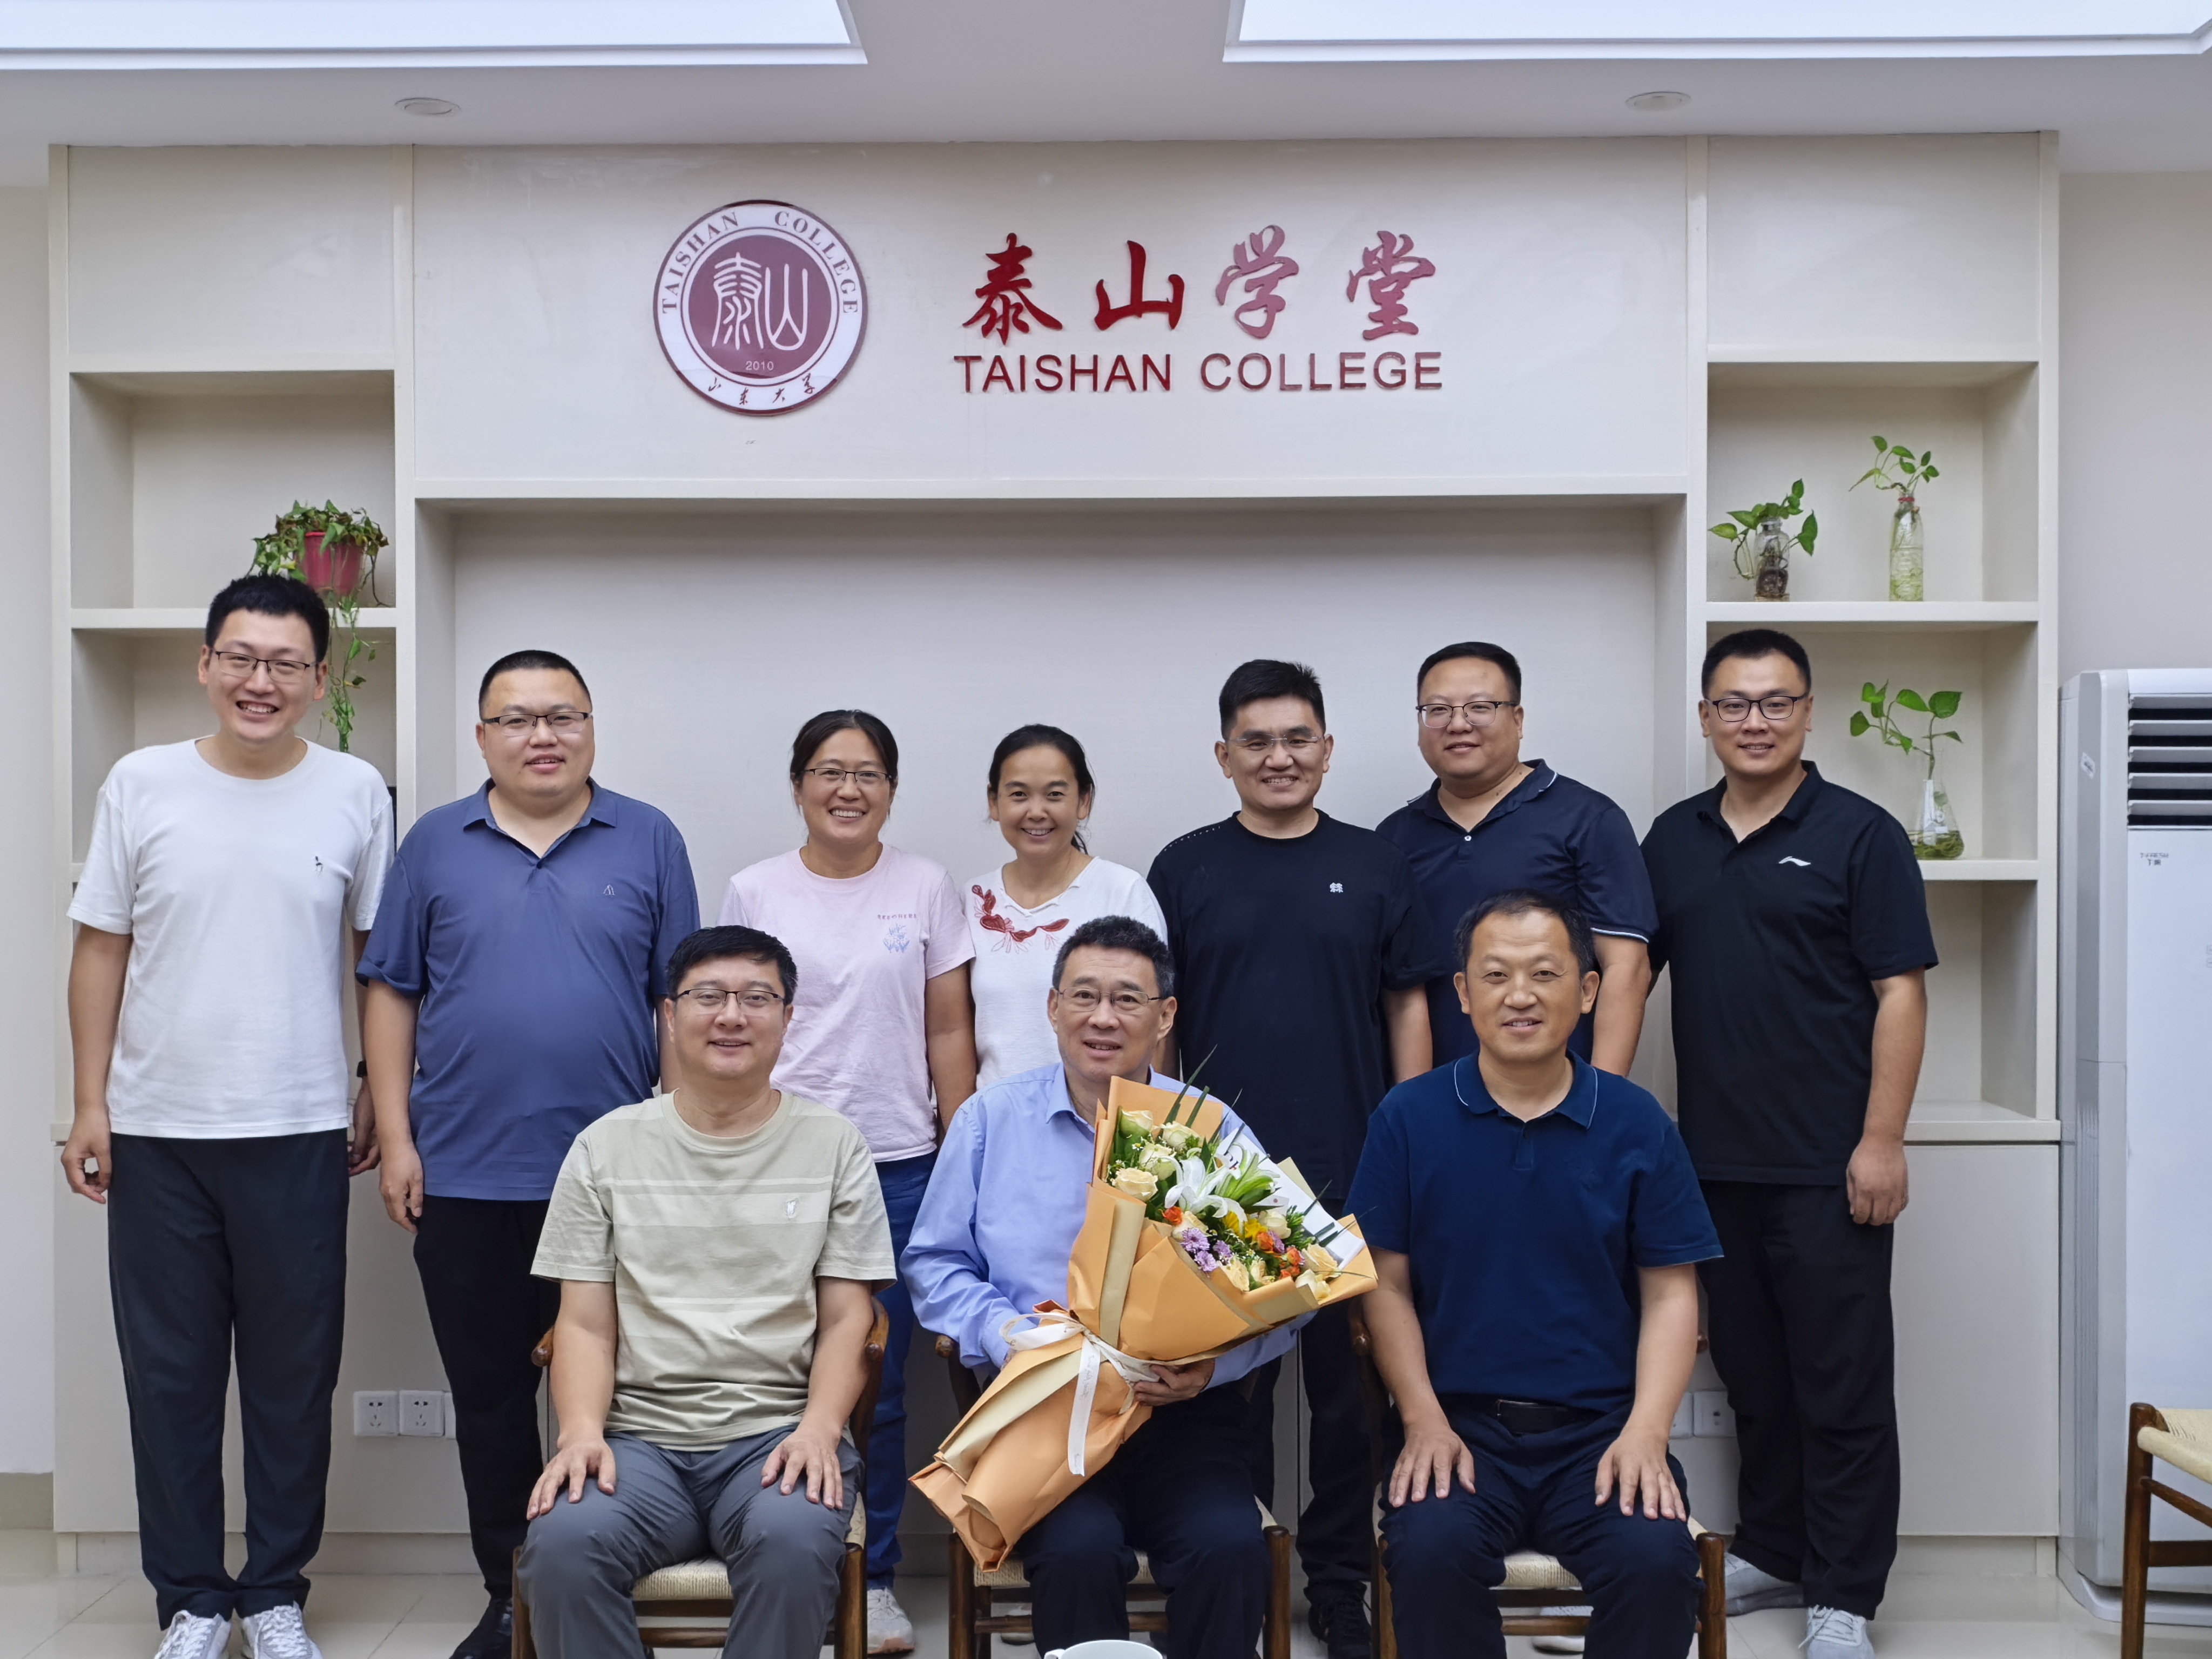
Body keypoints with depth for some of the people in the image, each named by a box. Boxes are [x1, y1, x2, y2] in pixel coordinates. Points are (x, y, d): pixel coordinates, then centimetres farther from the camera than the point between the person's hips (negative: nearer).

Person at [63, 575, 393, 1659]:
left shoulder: (355, 794, 0)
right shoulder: (141, 785, 1)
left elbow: (376, 953, 7)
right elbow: (100, 951, 4)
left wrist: (378, 1093, 4)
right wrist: (90, 1105, 1)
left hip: (300, 1133, 0)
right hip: (157, 1132, 1)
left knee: (294, 1373, 7)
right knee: (170, 1371, 8)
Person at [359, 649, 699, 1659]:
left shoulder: (648, 842, 3)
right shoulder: (436, 844, 6)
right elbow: (392, 993, 6)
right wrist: (396, 1138, 0)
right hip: (464, 1178, 1)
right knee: (489, 1400, 11)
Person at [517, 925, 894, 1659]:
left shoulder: (833, 1145, 8)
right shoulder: (606, 1146, 10)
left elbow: (847, 1321, 6)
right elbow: (586, 1325, 7)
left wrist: (819, 1429, -12)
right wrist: (583, 1432, -11)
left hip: (778, 1432, -1)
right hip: (637, 1434, 1)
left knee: (792, 1544, -33)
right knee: (562, 1544, -30)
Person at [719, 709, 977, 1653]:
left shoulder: (925, 888, 5)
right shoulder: (755, 892, 4)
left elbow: (948, 1032, 6)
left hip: (898, 1167, 0)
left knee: (879, 1385, 5)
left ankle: (874, 1581, 19)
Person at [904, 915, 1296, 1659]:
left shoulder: (1212, 1129, 7)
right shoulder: (991, 1120, 8)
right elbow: (934, 1263, 10)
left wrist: (1214, 1363, -14)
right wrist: (1005, 1334, -9)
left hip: (1183, 1412, 1)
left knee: (1230, 1546, -27)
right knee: (1080, 1547, -30)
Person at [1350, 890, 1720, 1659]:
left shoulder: (1638, 1124, 4)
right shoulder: (1408, 1119, 2)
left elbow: (1670, 1294, 5)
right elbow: (1388, 1286, 4)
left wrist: (1645, 1430, -9)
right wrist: (1423, 1421, -7)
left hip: (1601, 1429, 1)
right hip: (1460, 1425, 0)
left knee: (1656, 1558, -27)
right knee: (1428, 1548, -29)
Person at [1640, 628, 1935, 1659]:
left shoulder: (1859, 835, -4)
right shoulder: (1674, 839, 10)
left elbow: (1900, 992, -8)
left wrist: (1882, 1140, -14)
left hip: (1826, 1168, -4)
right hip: (1712, 1161, 5)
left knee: (1842, 1386, 3)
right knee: (1751, 1375, 15)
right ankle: (1771, 1553, 30)